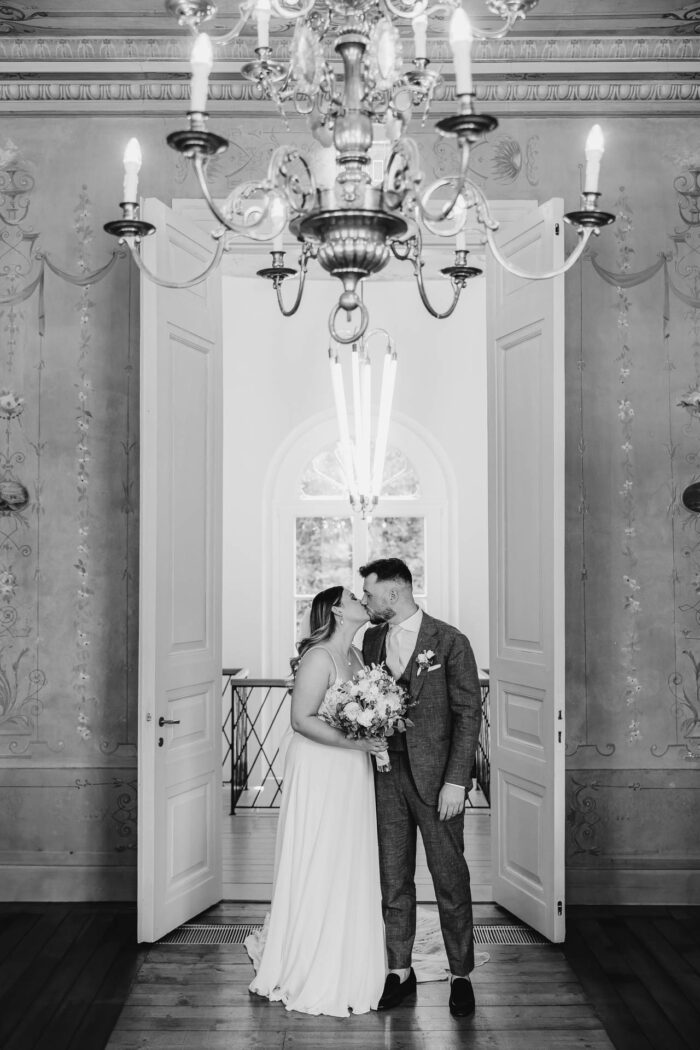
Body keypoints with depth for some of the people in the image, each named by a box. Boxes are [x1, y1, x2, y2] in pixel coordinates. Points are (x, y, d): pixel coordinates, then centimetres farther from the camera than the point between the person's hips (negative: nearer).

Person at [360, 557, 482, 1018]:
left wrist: (456, 780, -14)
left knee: (451, 879, 4)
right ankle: (400, 971, 23)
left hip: (435, 775, -4)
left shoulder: (449, 641, -7)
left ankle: (461, 975, 18)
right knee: (394, 879, 11)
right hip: (387, 775, 5)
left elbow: (469, 713, -9)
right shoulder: (371, 640, 8)